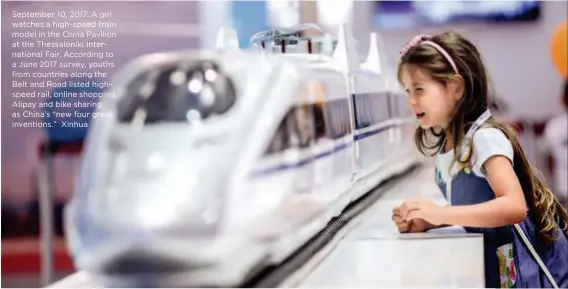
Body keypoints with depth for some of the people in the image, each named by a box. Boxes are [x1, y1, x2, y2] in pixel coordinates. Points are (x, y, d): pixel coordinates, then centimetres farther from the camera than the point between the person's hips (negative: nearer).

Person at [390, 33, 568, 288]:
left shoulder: (485, 138, -21)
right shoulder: (445, 146, 3)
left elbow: (515, 207, -32)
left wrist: (441, 213, -36)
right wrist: (424, 222, -3)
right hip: (496, 266, 8)